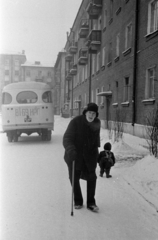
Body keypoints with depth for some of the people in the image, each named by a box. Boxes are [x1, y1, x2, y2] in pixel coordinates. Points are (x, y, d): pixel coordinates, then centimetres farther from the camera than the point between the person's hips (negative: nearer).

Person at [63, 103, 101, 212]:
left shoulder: (97, 123, -4)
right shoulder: (76, 122, -18)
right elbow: (67, 137, -24)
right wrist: (70, 149, -38)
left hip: (90, 154, 3)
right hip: (74, 154, -2)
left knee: (91, 177, 2)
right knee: (74, 178, 7)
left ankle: (91, 203, 18)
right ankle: (78, 201, 27)